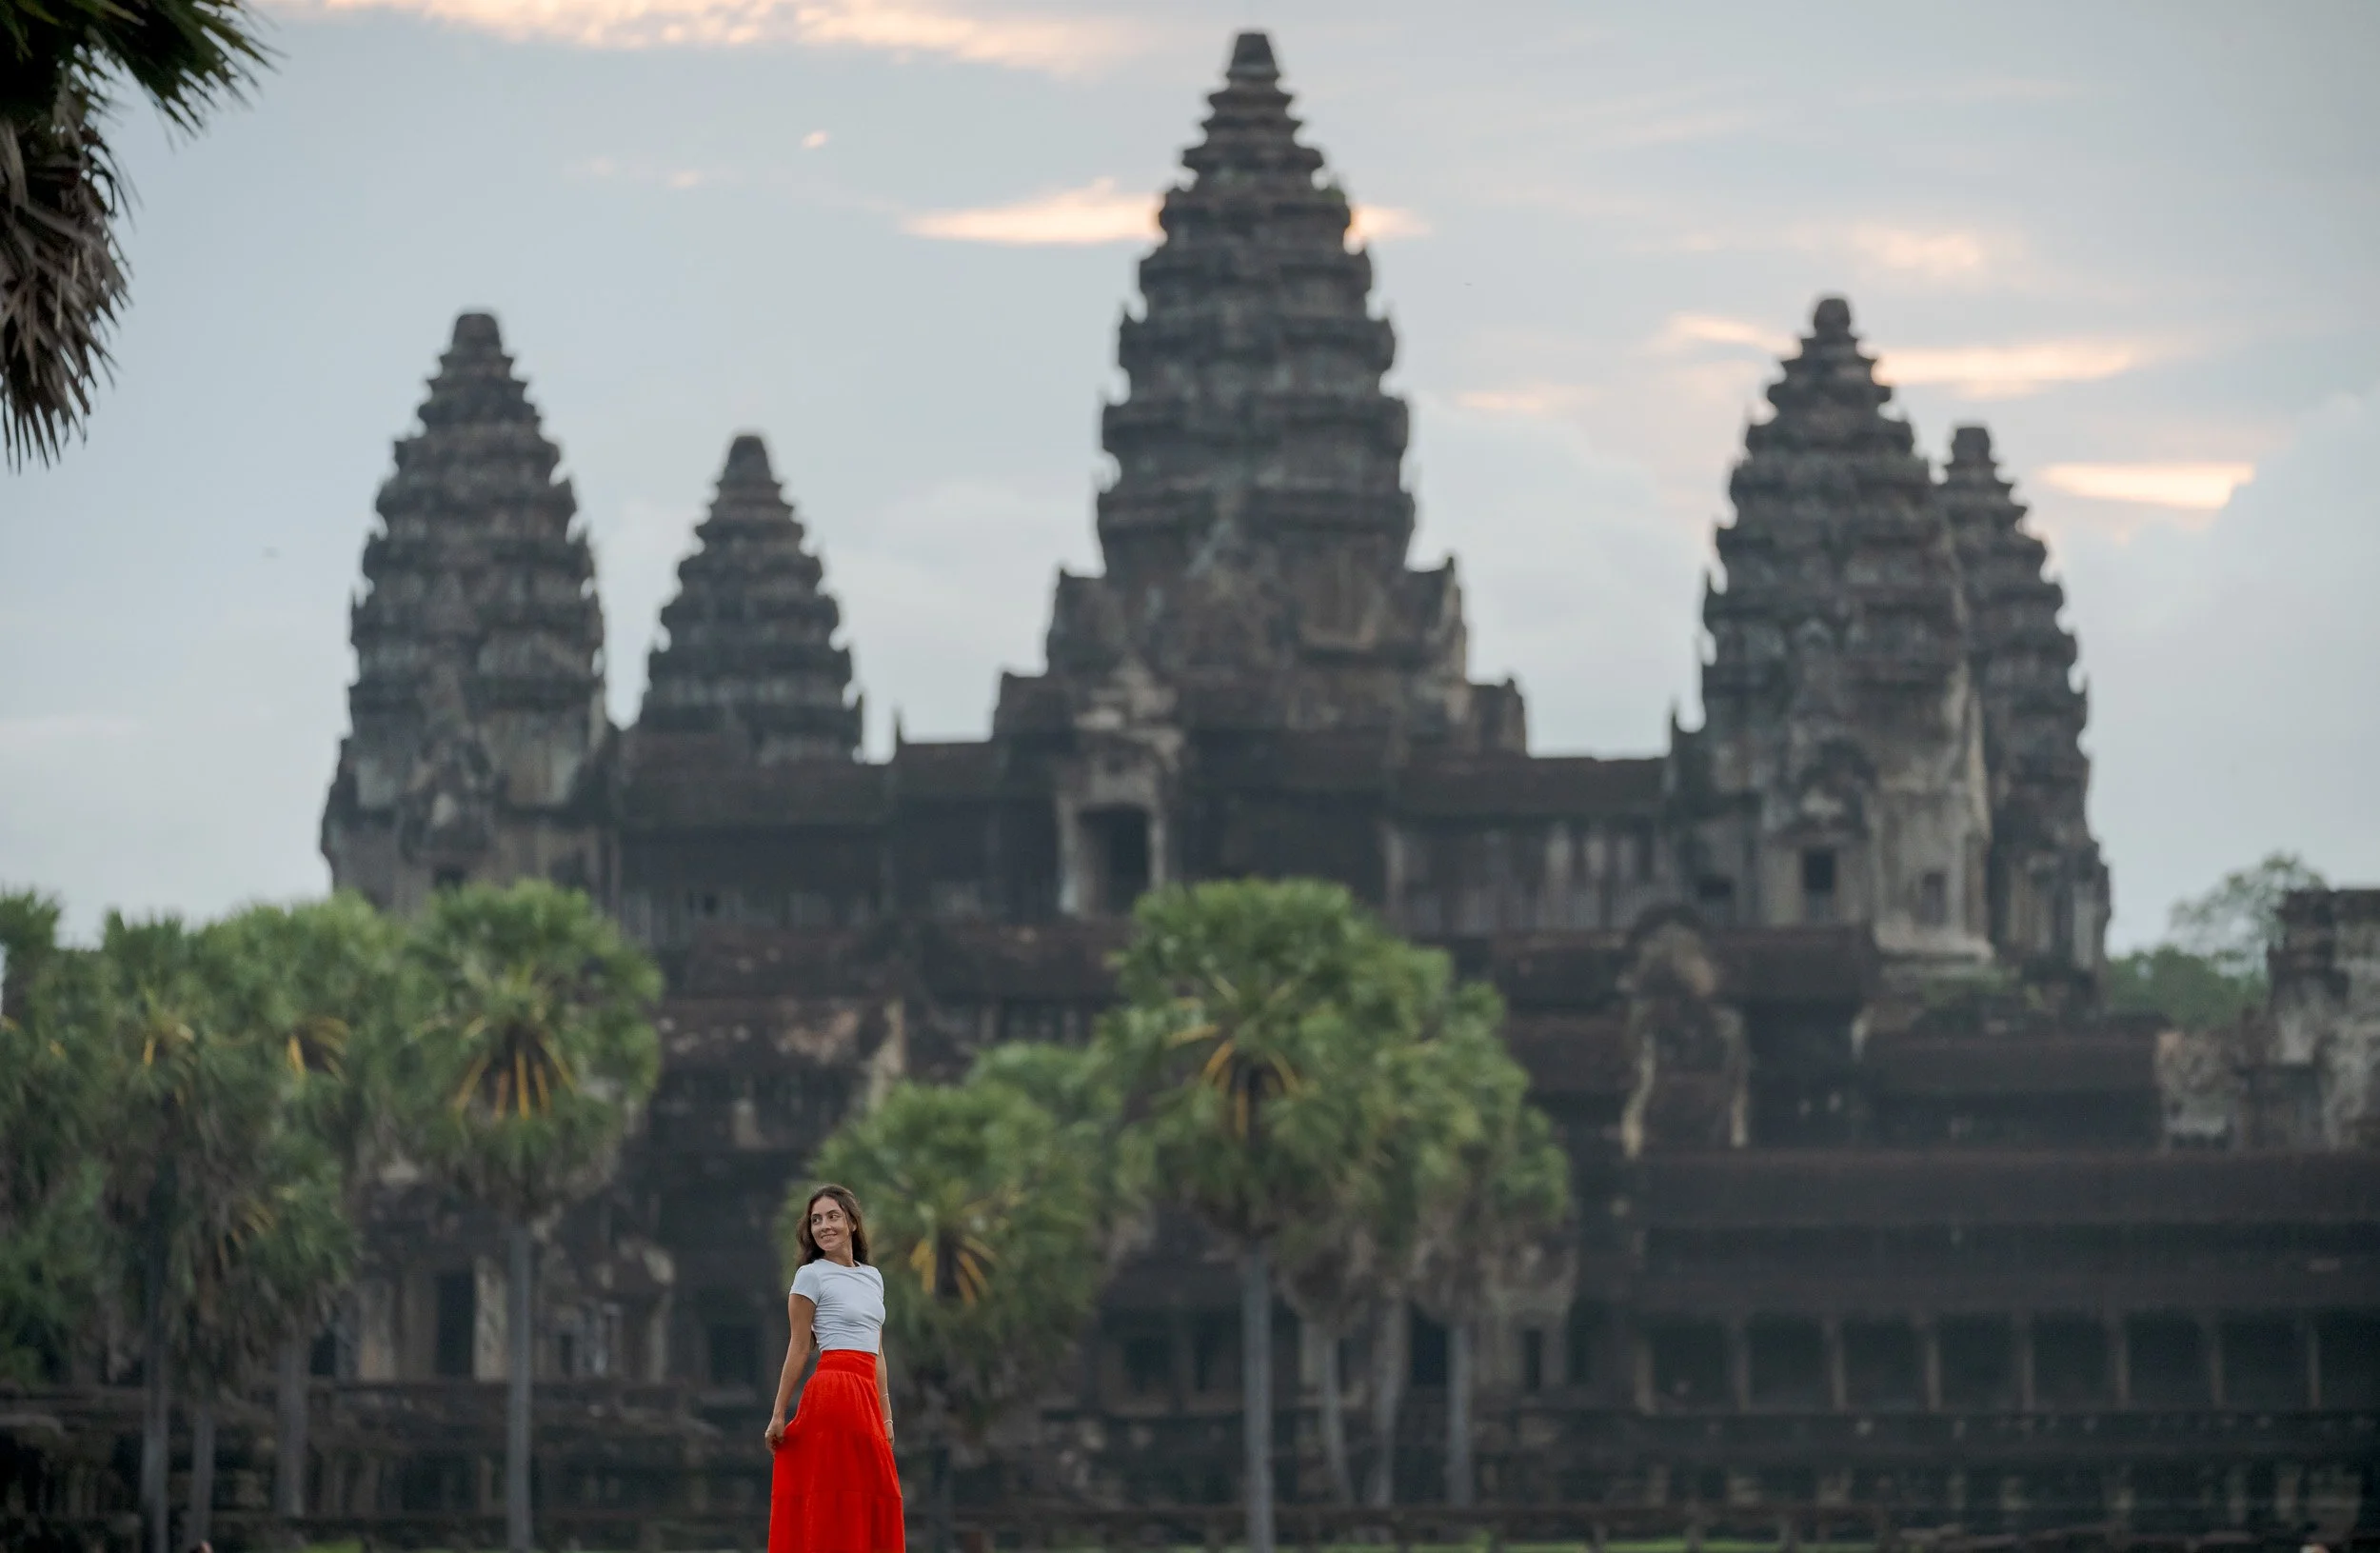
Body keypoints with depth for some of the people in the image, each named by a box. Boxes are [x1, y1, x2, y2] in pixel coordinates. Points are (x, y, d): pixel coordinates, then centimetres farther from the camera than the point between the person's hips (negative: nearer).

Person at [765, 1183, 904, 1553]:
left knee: (869, 1506, 3)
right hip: (833, 1395, -7)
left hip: (867, 1398, 7)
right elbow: (798, 1349, -3)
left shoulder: (873, 1277, 17)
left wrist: (886, 1416, 16)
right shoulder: (811, 1276, -1)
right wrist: (778, 1415, -7)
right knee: (829, 1507, -8)